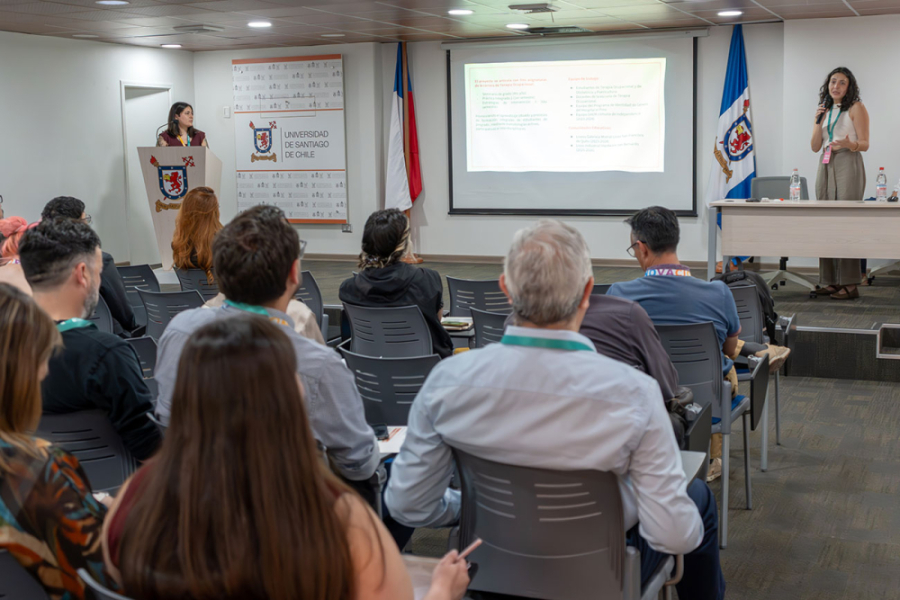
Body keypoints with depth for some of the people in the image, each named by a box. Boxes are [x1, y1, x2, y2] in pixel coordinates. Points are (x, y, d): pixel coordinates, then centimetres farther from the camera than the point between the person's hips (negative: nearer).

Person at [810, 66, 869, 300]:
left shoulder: (856, 108, 1)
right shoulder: (824, 110, 18)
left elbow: (864, 144, -3)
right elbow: (815, 147, 13)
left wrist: (848, 143, -24)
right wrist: (819, 122, 0)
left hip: (848, 165, -6)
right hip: (826, 166, 6)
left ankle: (849, 284, -12)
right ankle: (829, 281, 5)